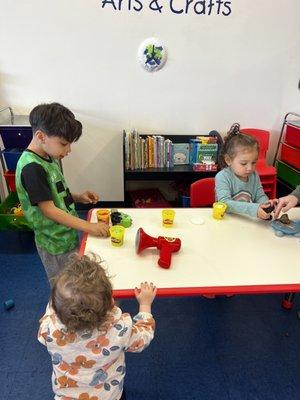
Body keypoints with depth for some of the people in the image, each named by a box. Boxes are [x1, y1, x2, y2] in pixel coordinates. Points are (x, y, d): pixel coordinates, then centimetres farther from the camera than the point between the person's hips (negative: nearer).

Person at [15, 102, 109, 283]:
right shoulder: (31, 167, -26)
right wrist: (89, 226, -24)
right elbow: (49, 210, -25)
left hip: (69, 236, 8)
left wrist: (78, 197, -3)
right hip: (56, 244, -8)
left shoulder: (50, 157, 1)